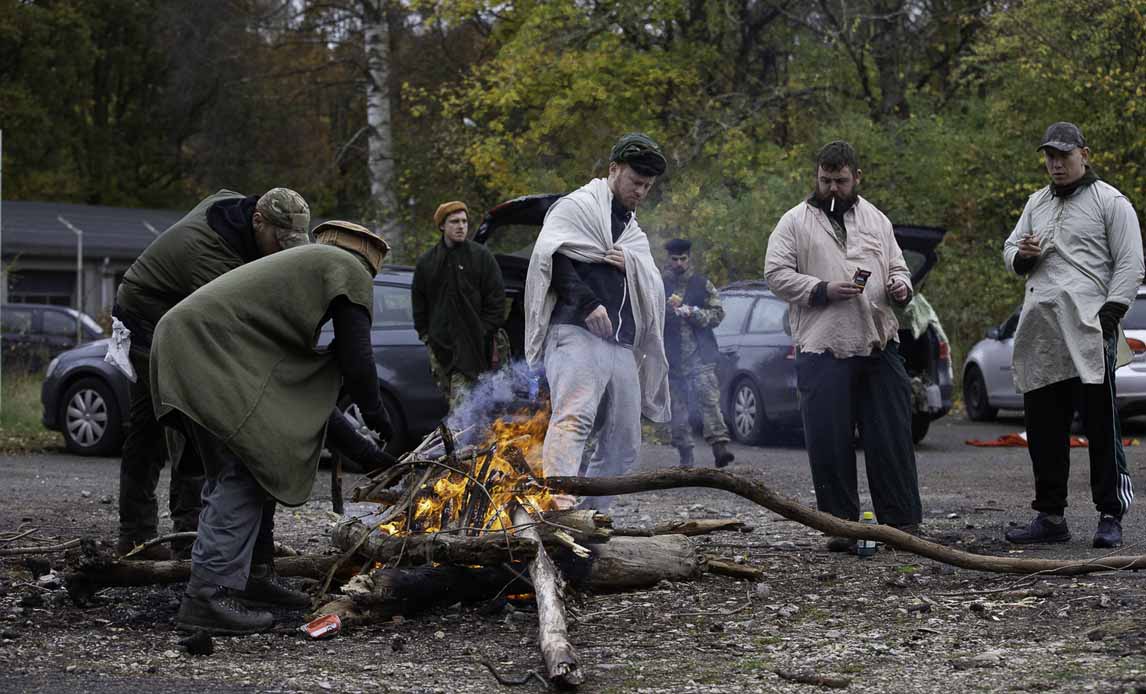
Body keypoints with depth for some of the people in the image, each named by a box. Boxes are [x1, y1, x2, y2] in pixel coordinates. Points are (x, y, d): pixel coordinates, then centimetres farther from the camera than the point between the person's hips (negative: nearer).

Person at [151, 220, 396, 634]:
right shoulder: (349, 270, 7)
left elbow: (306, 396, 31)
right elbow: (355, 359, -2)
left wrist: (367, 454, 31)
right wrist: (378, 419, 15)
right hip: (205, 349, -10)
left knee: (257, 466, 18)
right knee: (241, 473, -13)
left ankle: (254, 575, 24)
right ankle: (207, 597, -19)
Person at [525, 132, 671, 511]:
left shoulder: (635, 233, 31)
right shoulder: (576, 207, 8)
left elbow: (653, 286, 20)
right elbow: (551, 256, -8)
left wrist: (631, 263, -2)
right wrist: (587, 303, -17)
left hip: (622, 345, 8)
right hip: (577, 334, -8)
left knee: (624, 444, 6)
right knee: (573, 417, -27)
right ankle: (558, 505, -41)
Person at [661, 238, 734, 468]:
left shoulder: (702, 284, 10)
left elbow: (718, 314, 6)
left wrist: (693, 313, -9)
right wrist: (668, 309, -11)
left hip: (699, 354, -2)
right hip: (672, 356, 2)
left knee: (709, 397, -16)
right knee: (677, 406, 3)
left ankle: (720, 446, -25)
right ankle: (685, 456, 8)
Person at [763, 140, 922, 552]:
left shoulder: (875, 220, 18)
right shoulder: (795, 222, 6)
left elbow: (897, 267, 24)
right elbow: (776, 274, -1)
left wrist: (900, 287, 1)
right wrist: (823, 290, -13)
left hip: (879, 347, 3)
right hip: (822, 349, -3)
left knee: (891, 439, 2)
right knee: (830, 444, -2)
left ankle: (902, 522, 9)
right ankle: (841, 526, 7)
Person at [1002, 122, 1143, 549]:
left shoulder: (1110, 201, 2)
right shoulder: (1037, 204, 21)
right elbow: (1010, 250, 28)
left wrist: (1108, 316, -12)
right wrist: (1022, 255, 3)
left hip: (1088, 333, -6)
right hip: (1040, 335, 6)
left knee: (1101, 427, -6)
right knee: (1043, 430, 8)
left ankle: (1110, 517, -1)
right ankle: (1050, 517, 15)